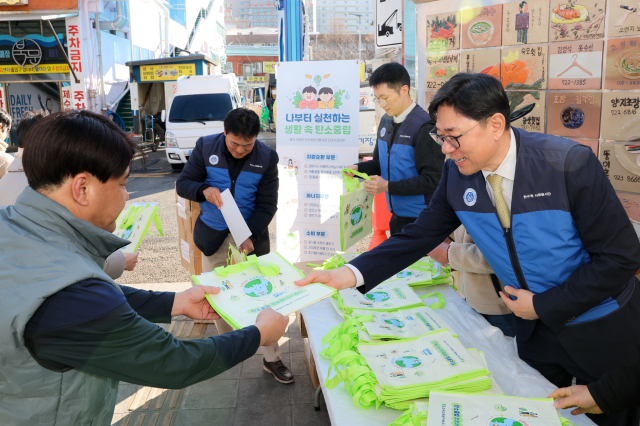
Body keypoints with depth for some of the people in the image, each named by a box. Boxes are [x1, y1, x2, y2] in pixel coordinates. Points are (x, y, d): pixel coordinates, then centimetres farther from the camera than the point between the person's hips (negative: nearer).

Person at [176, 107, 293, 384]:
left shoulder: (267, 158, -11)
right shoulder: (205, 148, -8)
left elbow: (267, 205, -10)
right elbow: (183, 183, -5)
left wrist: (250, 236, -24)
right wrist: (204, 190, -28)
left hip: (251, 236, -1)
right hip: (213, 236, 2)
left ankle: (272, 358, 16)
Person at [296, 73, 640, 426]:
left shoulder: (570, 164, -26)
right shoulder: (456, 174, -13)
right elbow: (419, 236, -11)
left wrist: (542, 306, -19)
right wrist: (350, 274, -24)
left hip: (605, 330, -3)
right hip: (536, 328, 3)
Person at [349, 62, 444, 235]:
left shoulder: (424, 126, -19)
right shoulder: (385, 122, 6)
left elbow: (431, 179, -21)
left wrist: (388, 186, -23)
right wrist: (358, 168, -3)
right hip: (397, 215, 8)